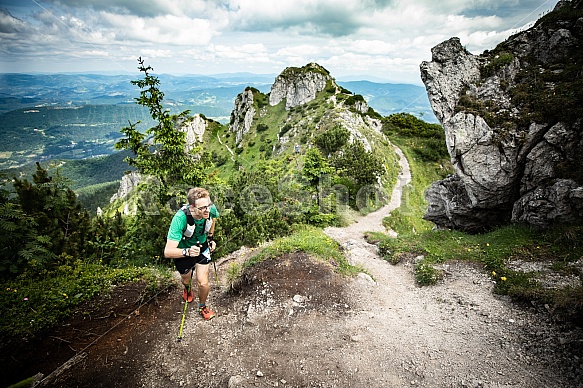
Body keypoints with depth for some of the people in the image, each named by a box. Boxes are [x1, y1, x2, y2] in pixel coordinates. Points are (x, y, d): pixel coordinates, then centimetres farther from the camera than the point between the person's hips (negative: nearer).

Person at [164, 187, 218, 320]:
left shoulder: (211, 209, -30)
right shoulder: (180, 218, -41)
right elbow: (168, 252, -42)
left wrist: (210, 238, 3)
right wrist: (187, 252, -58)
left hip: (202, 246, 2)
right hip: (182, 250, -1)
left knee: (203, 283, -3)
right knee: (186, 279, 23)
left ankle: (203, 307, 30)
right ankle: (187, 289, 62)